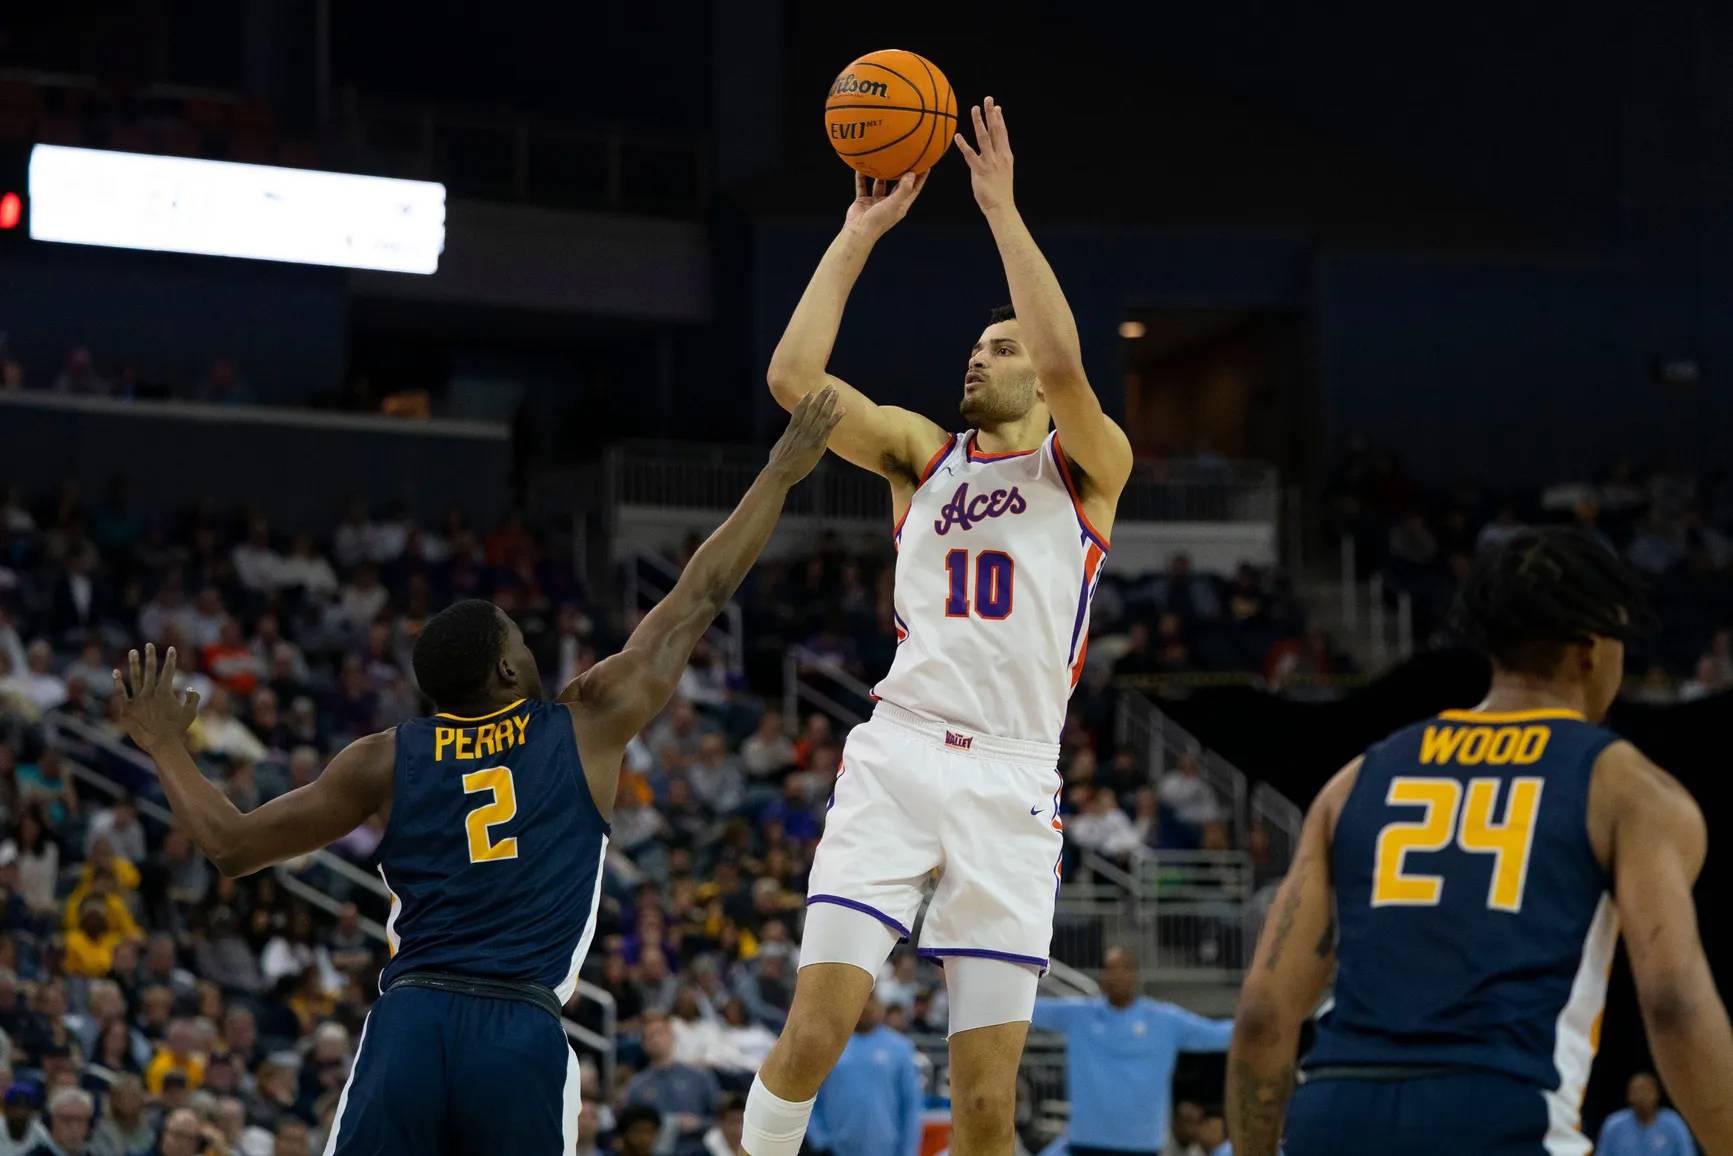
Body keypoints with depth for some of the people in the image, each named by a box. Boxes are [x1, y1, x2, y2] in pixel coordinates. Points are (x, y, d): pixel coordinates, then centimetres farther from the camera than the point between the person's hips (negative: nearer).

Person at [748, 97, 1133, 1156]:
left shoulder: (1087, 467, 8)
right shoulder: (922, 454, 18)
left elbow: (1064, 362, -13)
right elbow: (794, 376, 4)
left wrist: (1002, 207, -10)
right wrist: (861, 233, 4)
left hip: (1013, 780, -2)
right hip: (898, 752, 2)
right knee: (817, 1032, -15)